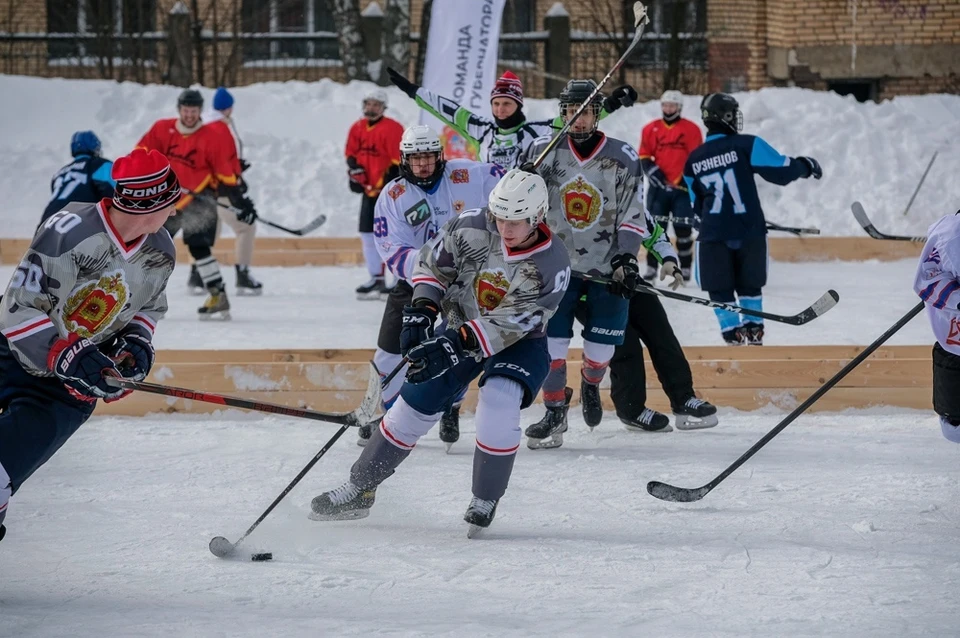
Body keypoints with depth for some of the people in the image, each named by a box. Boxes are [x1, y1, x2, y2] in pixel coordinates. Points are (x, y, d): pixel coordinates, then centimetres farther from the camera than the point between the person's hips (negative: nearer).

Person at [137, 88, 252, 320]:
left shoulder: (212, 139, -11)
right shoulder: (162, 130, -1)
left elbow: (227, 172, -8)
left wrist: (241, 201, -9)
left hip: (198, 200, -5)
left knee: (198, 246, -19)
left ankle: (219, 297, -17)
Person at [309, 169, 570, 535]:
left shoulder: (552, 267, -28)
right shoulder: (471, 227, -20)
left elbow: (507, 325, -30)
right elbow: (432, 264, -3)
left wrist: (453, 347, -38)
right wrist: (421, 311, -18)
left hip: (517, 341, -3)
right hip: (461, 329, 3)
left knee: (499, 401, -30)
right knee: (415, 404, 0)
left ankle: (485, 501, -14)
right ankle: (359, 489, 17)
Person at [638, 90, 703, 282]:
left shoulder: (691, 130, 2)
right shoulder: (651, 129, 9)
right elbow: (643, 157, 7)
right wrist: (654, 173, -9)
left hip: (682, 187, -2)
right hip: (658, 187, 2)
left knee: (683, 229, -1)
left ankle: (685, 268, 6)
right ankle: (651, 268, 6)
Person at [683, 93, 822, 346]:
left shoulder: (693, 160, 5)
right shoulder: (746, 145, -7)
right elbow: (780, 170, -6)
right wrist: (806, 166, 12)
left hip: (713, 234, 0)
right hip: (749, 230, 0)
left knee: (720, 288, 7)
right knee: (749, 285, 17)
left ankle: (733, 334, 0)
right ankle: (753, 331, 16)